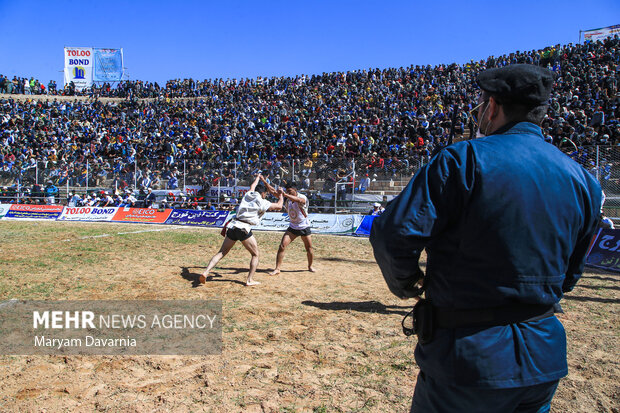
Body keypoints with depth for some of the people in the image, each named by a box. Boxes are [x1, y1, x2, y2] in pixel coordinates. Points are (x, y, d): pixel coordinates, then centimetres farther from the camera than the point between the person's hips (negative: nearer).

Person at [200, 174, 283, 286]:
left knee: (221, 253, 9)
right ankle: (250, 280, 4)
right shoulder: (261, 202, 2)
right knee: (255, 255, 10)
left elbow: (252, 186, 40)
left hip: (233, 226, 6)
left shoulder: (247, 195, 18)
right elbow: (279, 206, 3)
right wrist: (281, 197, 23)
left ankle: (206, 272, -5)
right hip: (244, 229, -6)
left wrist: (258, 177, 59)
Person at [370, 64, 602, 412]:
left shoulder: (466, 159, -16)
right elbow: (570, 275, 12)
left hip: (471, 357, -6)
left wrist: (405, 284, -3)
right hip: (546, 360, 7)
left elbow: (393, 233, -22)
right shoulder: (583, 180, 4)